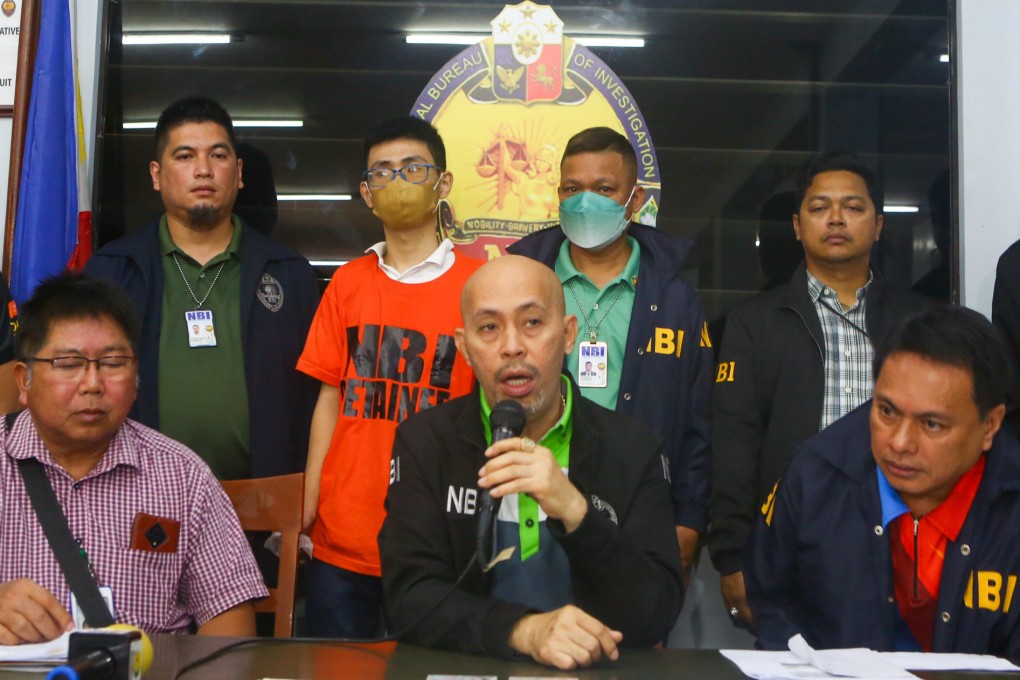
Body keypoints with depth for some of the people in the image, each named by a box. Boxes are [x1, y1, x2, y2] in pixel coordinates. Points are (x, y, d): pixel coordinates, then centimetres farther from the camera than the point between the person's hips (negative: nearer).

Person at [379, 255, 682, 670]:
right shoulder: (424, 442, 0)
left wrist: (574, 512, -21)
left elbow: (657, 617, -7)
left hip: (594, 668, 1)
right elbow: (409, 596, -8)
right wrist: (524, 630, -23)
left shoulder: (634, 450, -1)